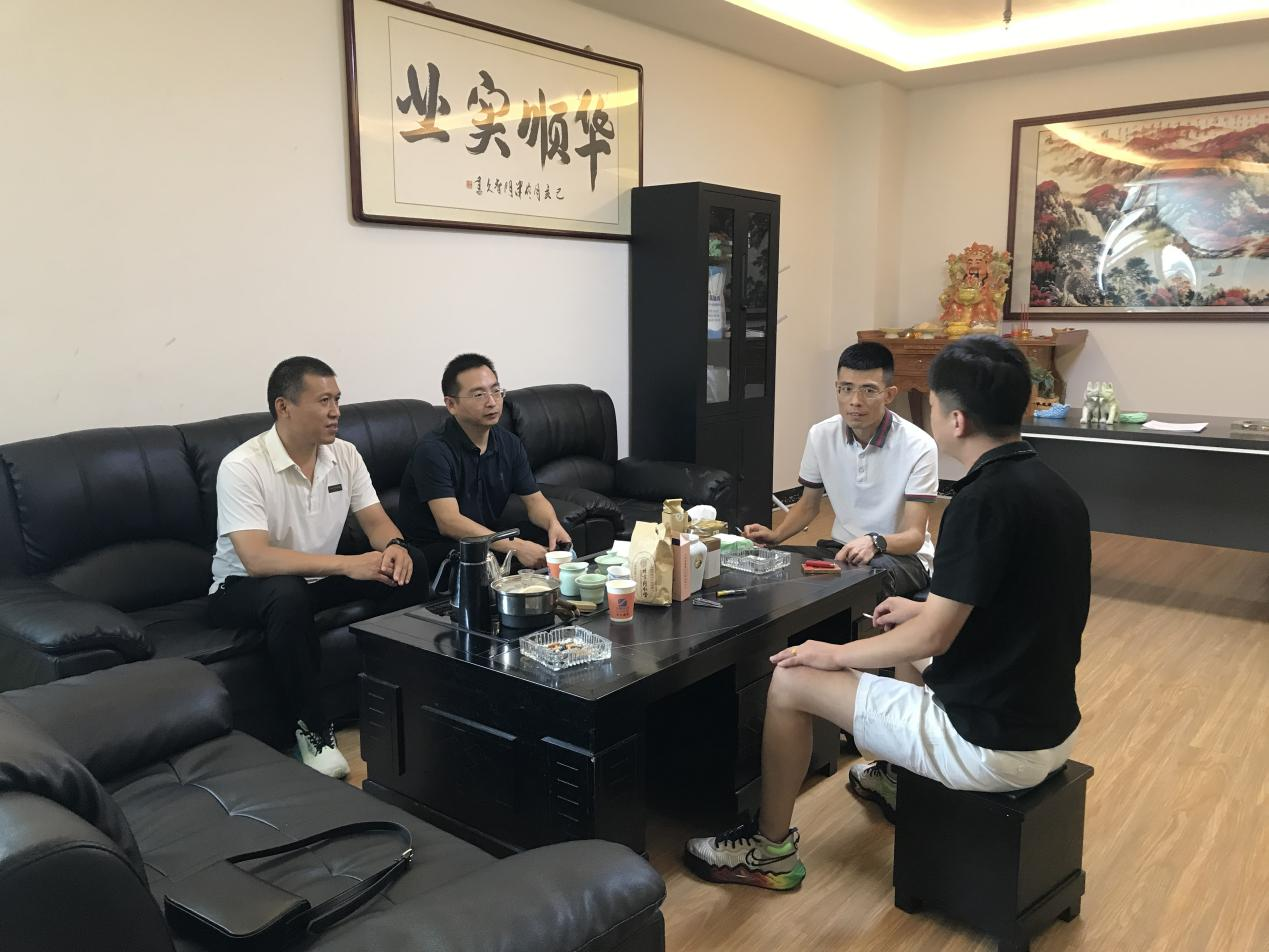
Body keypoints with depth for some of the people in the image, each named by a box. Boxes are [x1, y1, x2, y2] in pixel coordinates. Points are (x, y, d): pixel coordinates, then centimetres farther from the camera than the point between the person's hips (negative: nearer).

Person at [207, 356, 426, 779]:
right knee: (289, 594, -40)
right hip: (244, 587, -6)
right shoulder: (242, 467, -23)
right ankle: (313, 729, -23)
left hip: (318, 576, 6)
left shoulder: (344, 454, -3)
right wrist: (346, 564, -40)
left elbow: (377, 522, -2)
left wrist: (394, 546, -28)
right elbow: (256, 559, -33)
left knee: (406, 568, -15)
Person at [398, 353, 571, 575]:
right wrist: (515, 547, -35)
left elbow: (534, 499, 8)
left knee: (559, 547, -15)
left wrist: (553, 523, -17)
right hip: (435, 548, -7)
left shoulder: (509, 444, 5)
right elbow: (448, 522, -26)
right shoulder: (433, 451, -18)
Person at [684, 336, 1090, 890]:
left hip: (993, 746, -9)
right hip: (1051, 728, 9)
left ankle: (770, 848, 18)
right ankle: (900, 781, 53)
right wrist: (926, 611, 22)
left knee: (791, 682, 0)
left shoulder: (984, 500, -24)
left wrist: (838, 654, -7)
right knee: (908, 655, 33)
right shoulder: (1053, 488, 3)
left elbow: (933, 637, -22)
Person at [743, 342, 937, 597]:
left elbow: (914, 536, -17)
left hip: (901, 554, -4)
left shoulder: (918, 447, -17)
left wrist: (875, 543, -39)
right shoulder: (821, 435, -3)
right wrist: (775, 535, -7)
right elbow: (808, 505, 13)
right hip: (841, 548, 4)